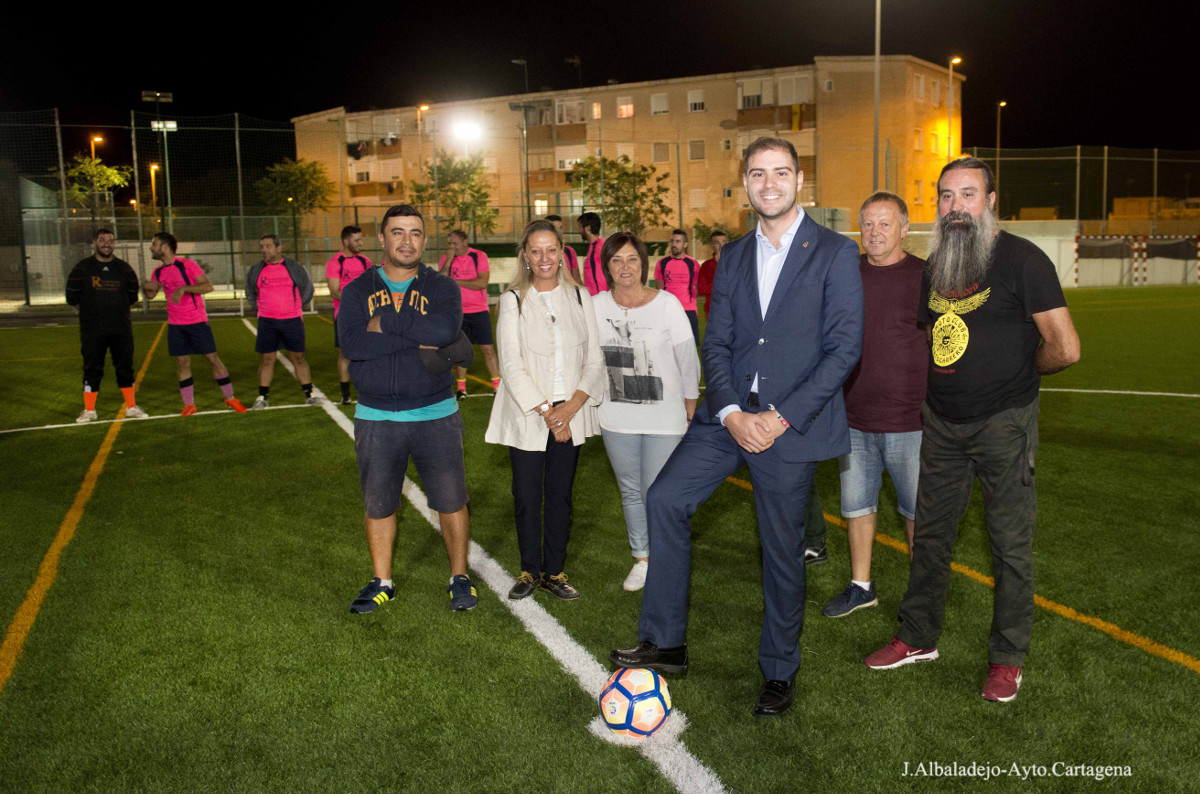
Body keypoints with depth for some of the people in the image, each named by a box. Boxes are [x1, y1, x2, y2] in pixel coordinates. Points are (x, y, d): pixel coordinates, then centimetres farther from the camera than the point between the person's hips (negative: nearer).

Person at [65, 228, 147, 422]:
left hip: (121, 329, 2)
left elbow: (132, 296, 15)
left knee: (125, 367, 7)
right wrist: (89, 313, 8)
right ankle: (89, 410, 13)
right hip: (92, 331, -2)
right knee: (92, 369, 2)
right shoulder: (82, 268, -1)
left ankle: (131, 408, 16)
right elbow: (72, 297, 5)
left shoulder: (124, 268, 5)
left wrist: (117, 310, 10)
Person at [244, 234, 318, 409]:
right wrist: (259, 309, 15)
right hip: (266, 322, 2)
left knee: (299, 358, 3)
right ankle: (262, 397, 12)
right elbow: (250, 293, 22)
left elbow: (307, 289, 13)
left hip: (292, 320, -1)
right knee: (266, 359, 3)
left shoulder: (295, 268, 0)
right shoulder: (256, 271, 5)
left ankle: (309, 394, 11)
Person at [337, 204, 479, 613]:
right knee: (378, 504, 12)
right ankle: (381, 582, 29)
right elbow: (351, 343, -16)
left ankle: (459, 578, 24)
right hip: (376, 418, 1)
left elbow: (445, 329, -21)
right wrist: (418, 339, -18)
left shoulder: (441, 287, 1)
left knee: (451, 501, 6)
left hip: (436, 415, -1)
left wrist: (385, 322, -17)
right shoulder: (357, 290, 3)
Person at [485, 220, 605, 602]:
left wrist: (574, 404, -10)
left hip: (570, 413, 2)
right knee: (526, 497, 3)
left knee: (560, 495, 8)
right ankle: (530, 570, 21)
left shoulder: (579, 297, 6)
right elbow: (511, 364, -7)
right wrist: (546, 411, -13)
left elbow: (595, 359, 3)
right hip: (526, 415, -2)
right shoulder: (513, 299, -1)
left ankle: (555, 571, 22)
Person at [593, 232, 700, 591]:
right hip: (617, 419, 4)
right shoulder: (597, 306, -2)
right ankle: (641, 559, 33)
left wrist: (690, 409, 1)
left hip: (664, 419, -3)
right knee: (631, 492, 15)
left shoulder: (667, 303, -9)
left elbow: (688, 360, -3)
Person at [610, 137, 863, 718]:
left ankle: (779, 671, 26)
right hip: (729, 416, 5)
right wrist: (731, 413, -10)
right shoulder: (732, 257, 11)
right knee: (665, 499, -7)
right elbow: (716, 343, 7)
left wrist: (781, 418, -16)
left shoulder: (835, 253, -4)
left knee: (782, 549, 5)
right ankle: (664, 643, 6)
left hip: (791, 424, -4)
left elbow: (844, 348, -10)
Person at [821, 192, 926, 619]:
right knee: (856, 506, 14)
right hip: (855, 418, 4)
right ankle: (860, 586, 30)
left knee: (918, 511, 7)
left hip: (909, 420, -4)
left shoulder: (926, 277, -6)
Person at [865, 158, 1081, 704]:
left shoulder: (1021, 260, -12)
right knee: (930, 535, 13)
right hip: (943, 424, 6)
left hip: (1004, 424, -6)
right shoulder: (934, 265, 8)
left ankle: (1008, 658, 19)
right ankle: (919, 639, 28)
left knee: (1011, 544, 4)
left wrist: (1015, 373, 1)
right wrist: (924, 400, 12)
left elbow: (1065, 349, -15)